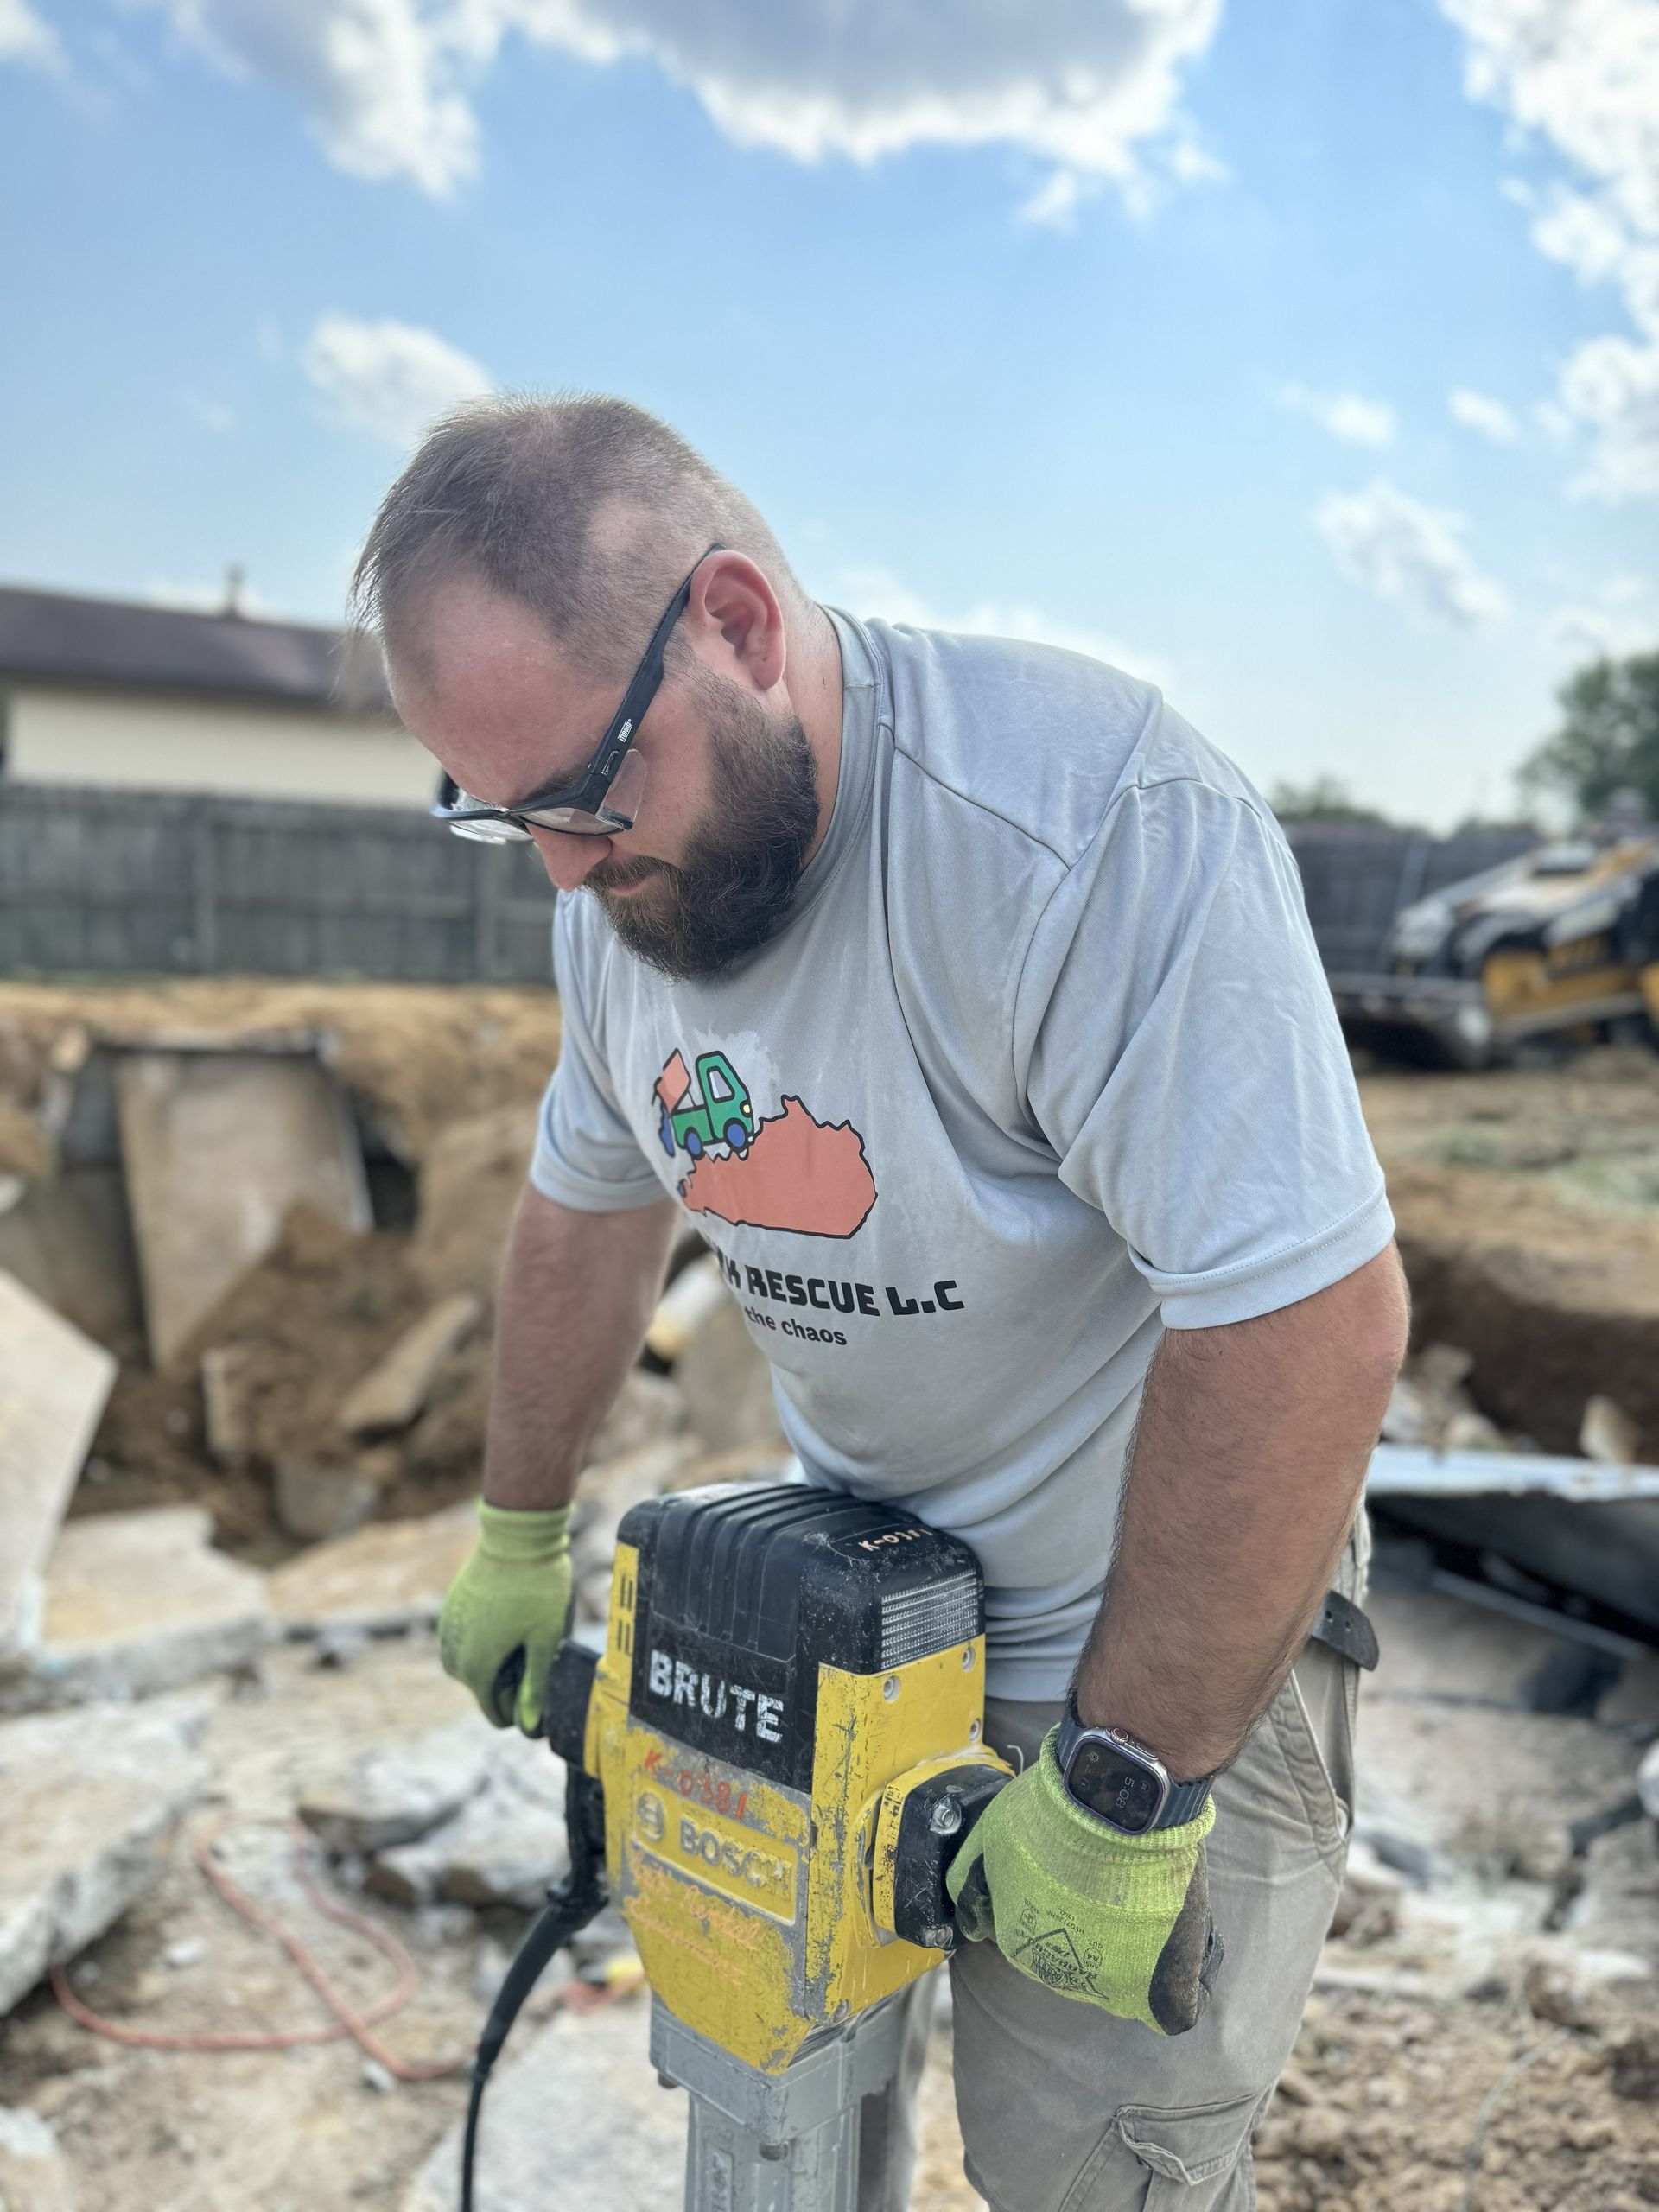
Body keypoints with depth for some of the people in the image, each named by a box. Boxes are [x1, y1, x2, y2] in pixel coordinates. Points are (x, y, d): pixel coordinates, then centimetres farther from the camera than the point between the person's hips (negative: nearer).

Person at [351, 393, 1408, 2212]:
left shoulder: (1097, 820, -30)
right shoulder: (619, 881, -4)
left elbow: (1311, 1315, -31)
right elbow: (591, 1205, 10)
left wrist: (1122, 1796, -23)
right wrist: (519, 1537, 19)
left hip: (1173, 1629, -5)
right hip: (848, 1593, 6)